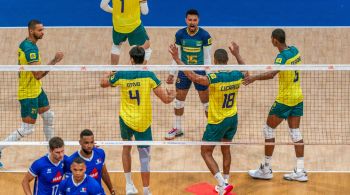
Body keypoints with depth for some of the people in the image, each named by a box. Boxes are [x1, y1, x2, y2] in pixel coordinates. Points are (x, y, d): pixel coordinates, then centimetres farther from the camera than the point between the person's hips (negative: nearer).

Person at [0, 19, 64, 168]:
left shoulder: (25, 44, 4)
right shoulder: (30, 49, -27)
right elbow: (38, 75, -30)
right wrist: (54, 61, -27)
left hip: (36, 90, 10)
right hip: (28, 94, -10)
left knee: (48, 116, 19)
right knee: (27, 129, -4)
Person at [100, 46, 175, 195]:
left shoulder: (121, 75, -8)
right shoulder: (149, 75, -12)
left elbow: (103, 83, 13)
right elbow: (165, 99, -12)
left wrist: (111, 72, 31)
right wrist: (172, 95, 11)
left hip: (126, 120, 2)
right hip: (143, 123, -2)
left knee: (126, 148, 26)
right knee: (144, 157, 5)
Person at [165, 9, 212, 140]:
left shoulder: (204, 36, -14)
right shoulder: (180, 34, -7)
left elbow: (207, 58, -7)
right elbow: (177, 56, 3)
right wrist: (172, 74, 3)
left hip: (200, 72, -3)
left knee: (206, 102, 4)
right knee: (179, 100, 10)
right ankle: (177, 129, 26)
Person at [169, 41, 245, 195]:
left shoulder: (215, 78, -27)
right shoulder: (237, 76, -7)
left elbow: (193, 76, -33)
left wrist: (177, 59, -30)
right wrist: (237, 55, 28)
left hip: (217, 122, -6)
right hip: (233, 119, 6)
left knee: (206, 153, 7)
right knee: (226, 149, 24)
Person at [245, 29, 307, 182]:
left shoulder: (282, 56, -20)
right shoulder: (295, 51, 2)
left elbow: (271, 74, -35)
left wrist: (254, 78, -39)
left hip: (285, 99, -7)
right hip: (298, 97, 8)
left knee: (269, 129, 4)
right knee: (295, 131, 9)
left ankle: (266, 169, 9)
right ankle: (300, 171, 6)